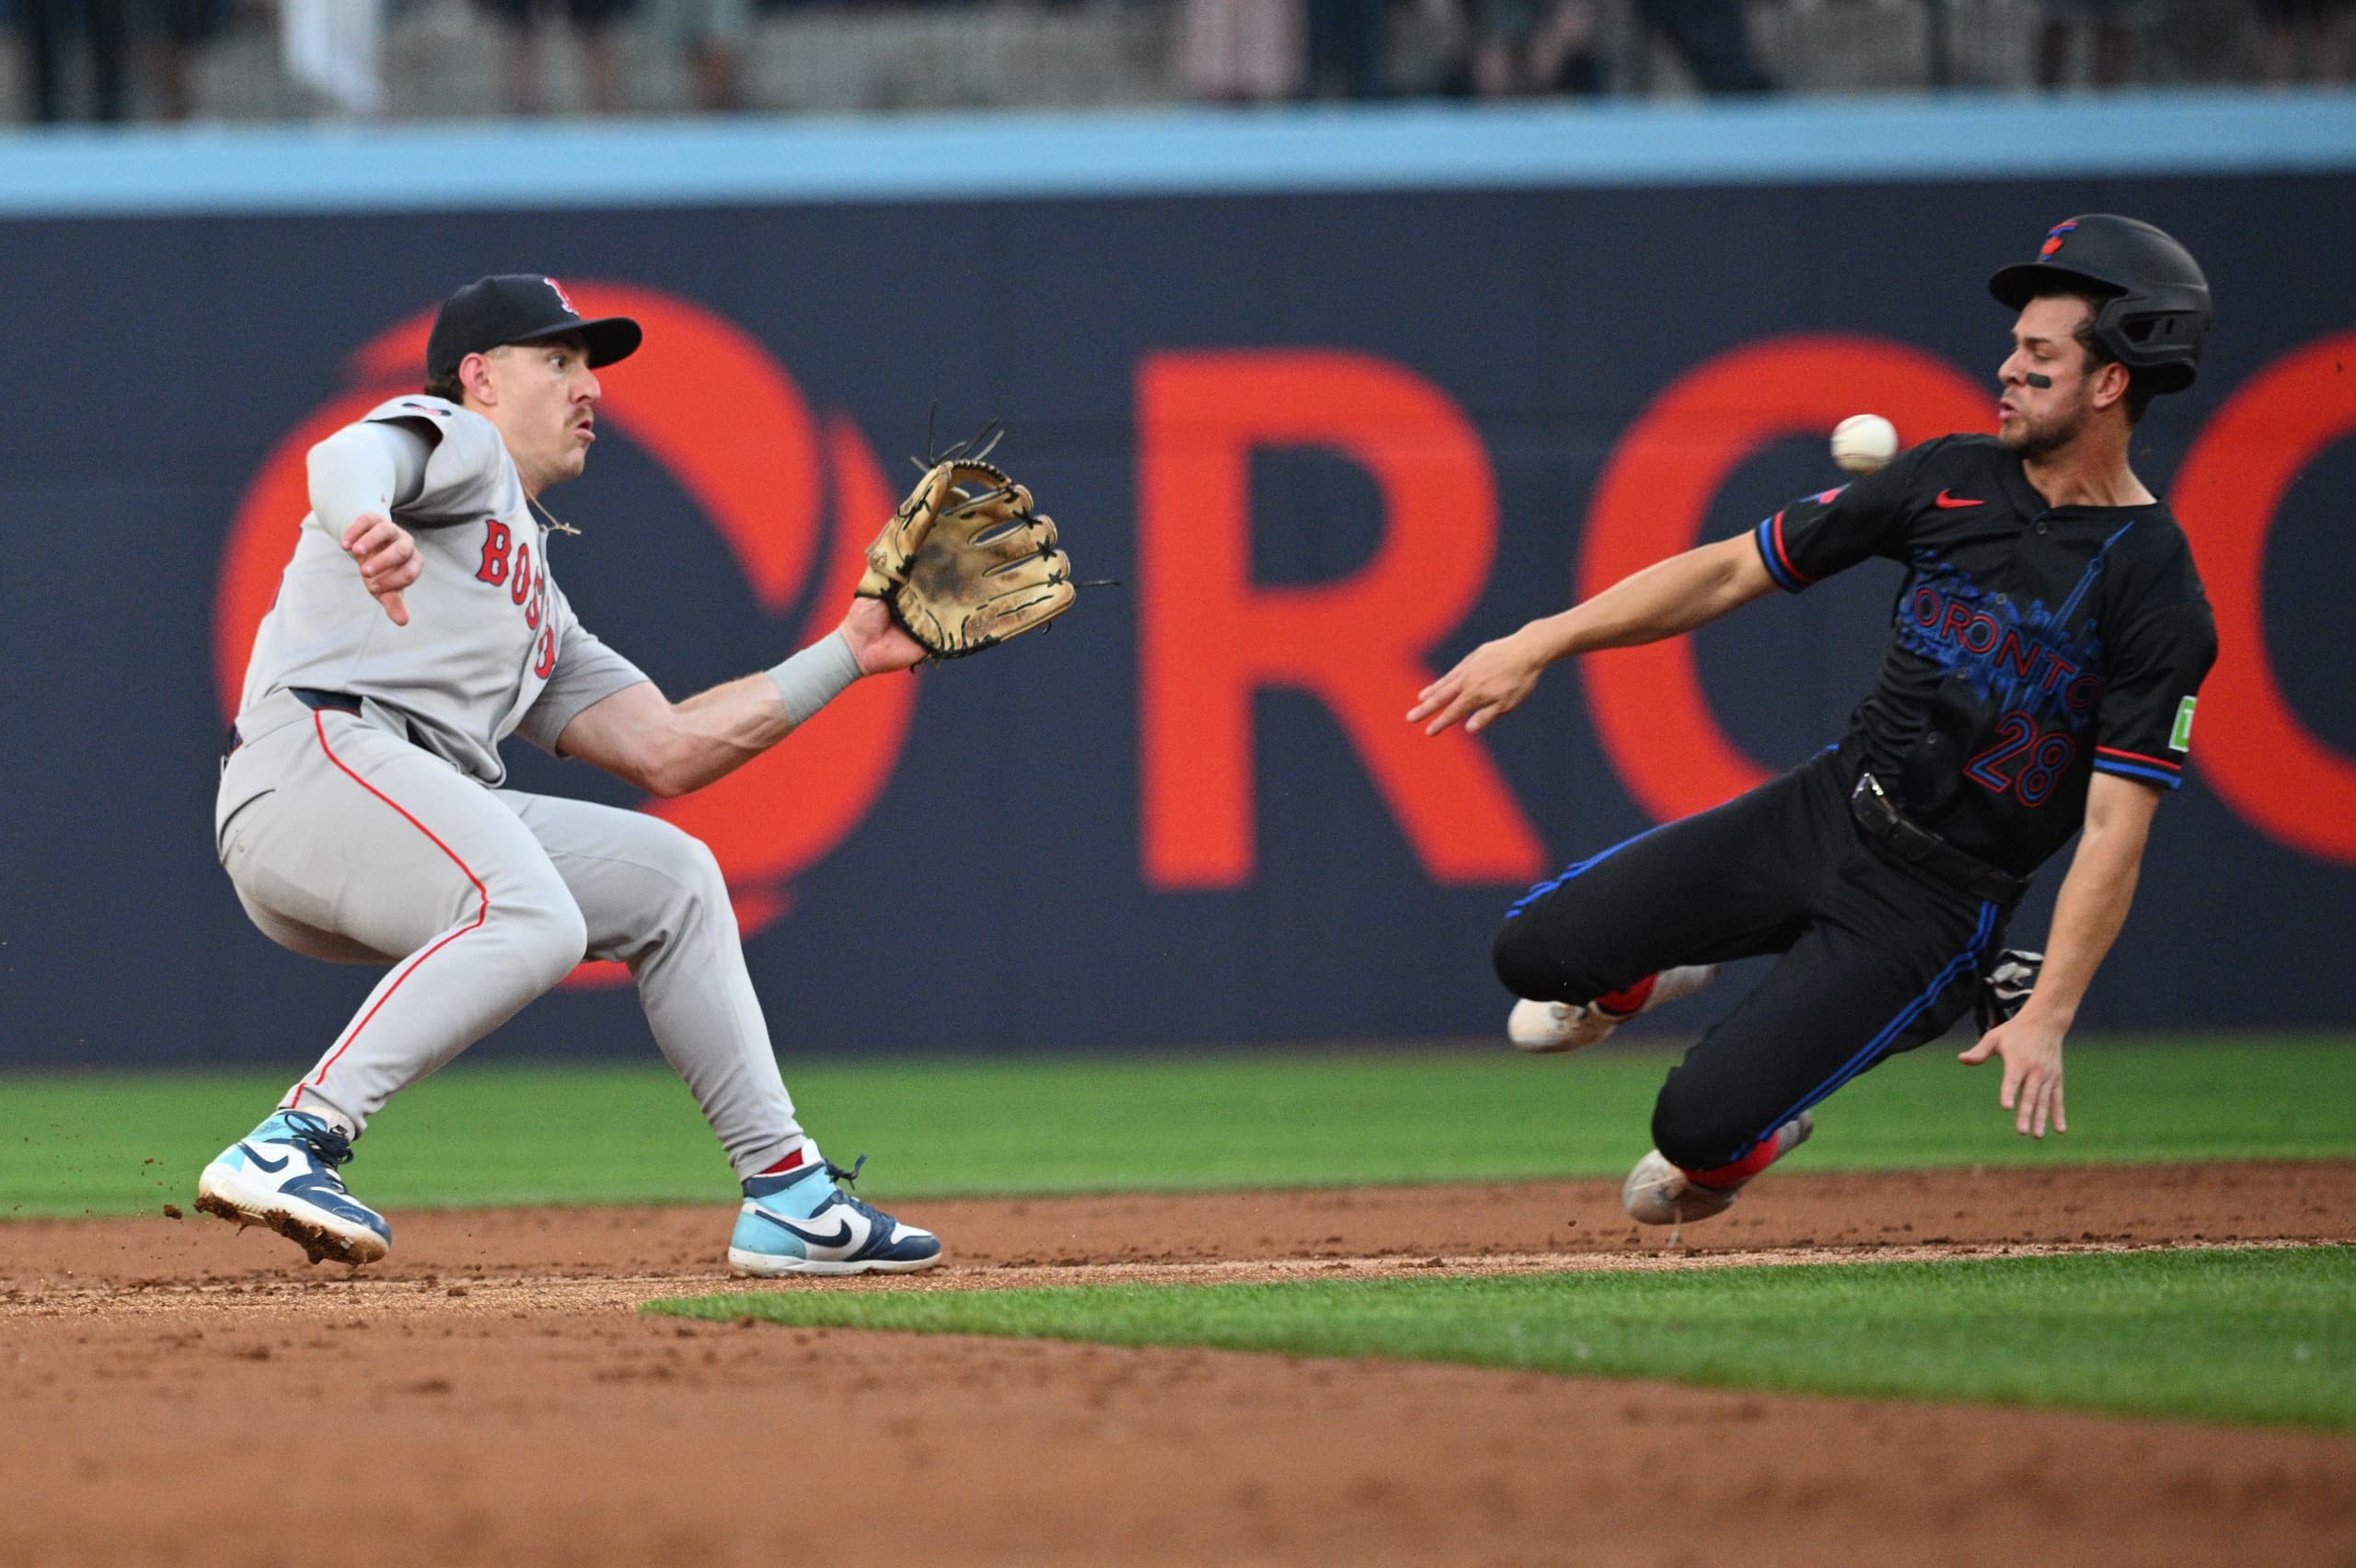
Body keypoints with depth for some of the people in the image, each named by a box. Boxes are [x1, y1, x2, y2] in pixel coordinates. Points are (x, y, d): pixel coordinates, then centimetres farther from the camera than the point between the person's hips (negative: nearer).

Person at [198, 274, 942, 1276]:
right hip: (316, 753, -9)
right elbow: (345, 459, -15)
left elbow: (665, 750, 29)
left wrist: (849, 652, 32)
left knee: (668, 877, 14)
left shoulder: (538, 610, 35)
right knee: (532, 921, -32)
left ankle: (787, 1194, 11)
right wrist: (367, 523, -41)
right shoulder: (451, 439, 10)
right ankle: (291, 1147, -39)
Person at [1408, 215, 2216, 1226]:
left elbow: (2115, 829, -17)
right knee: (1538, 951, -10)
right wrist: (1541, 643, -1)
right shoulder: (1955, 481, 3)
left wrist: (2047, 1015, -26)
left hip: (1933, 899, -5)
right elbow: (1733, 571, 5)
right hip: (1824, 804, 5)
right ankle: (1637, 978, 27)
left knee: (1700, 1122, -18)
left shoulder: (2158, 599, -14)